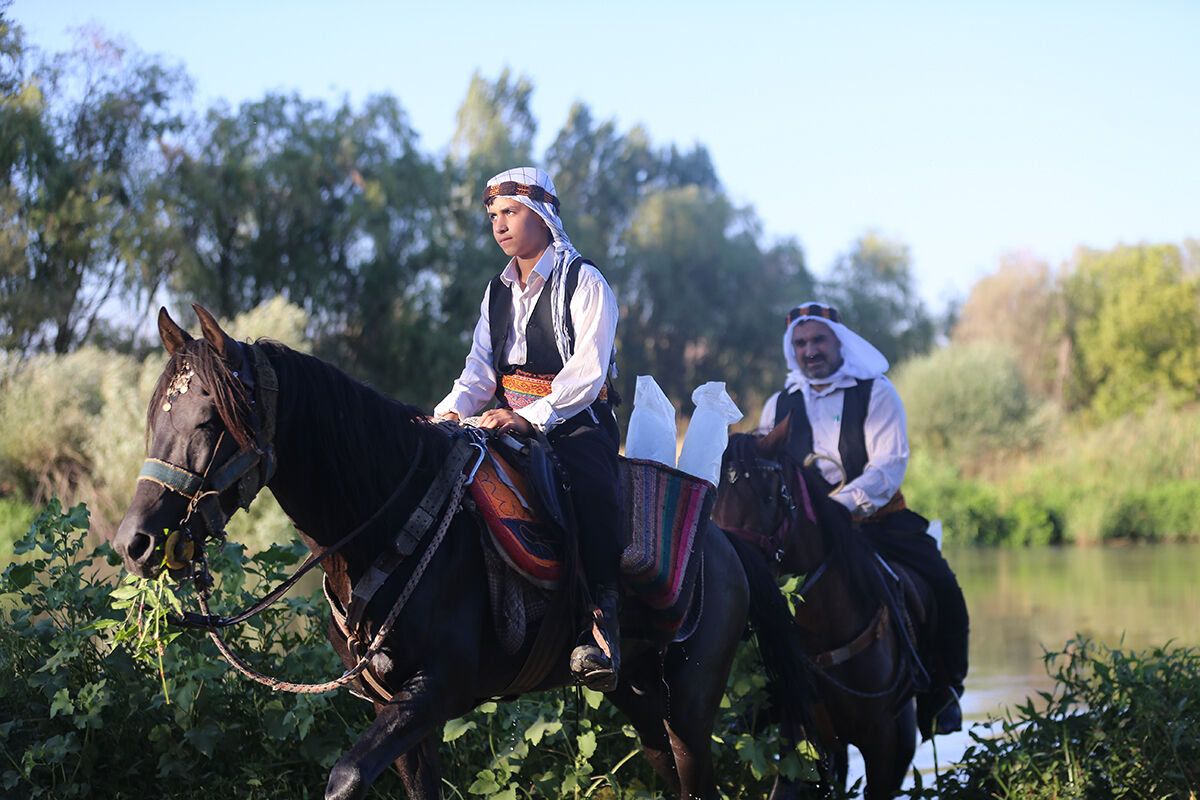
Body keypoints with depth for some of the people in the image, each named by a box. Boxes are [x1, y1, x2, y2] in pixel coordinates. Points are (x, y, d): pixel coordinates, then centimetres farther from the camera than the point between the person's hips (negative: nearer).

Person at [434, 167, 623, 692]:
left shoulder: (584, 283, -3)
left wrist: (530, 416, -27)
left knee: (591, 489, -35)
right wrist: (451, 412, -10)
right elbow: (481, 368, 12)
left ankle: (601, 626, -39)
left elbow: (587, 371, -15)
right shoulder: (499, 292, 18)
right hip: (512, 422, 7)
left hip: (577, 423, -7)